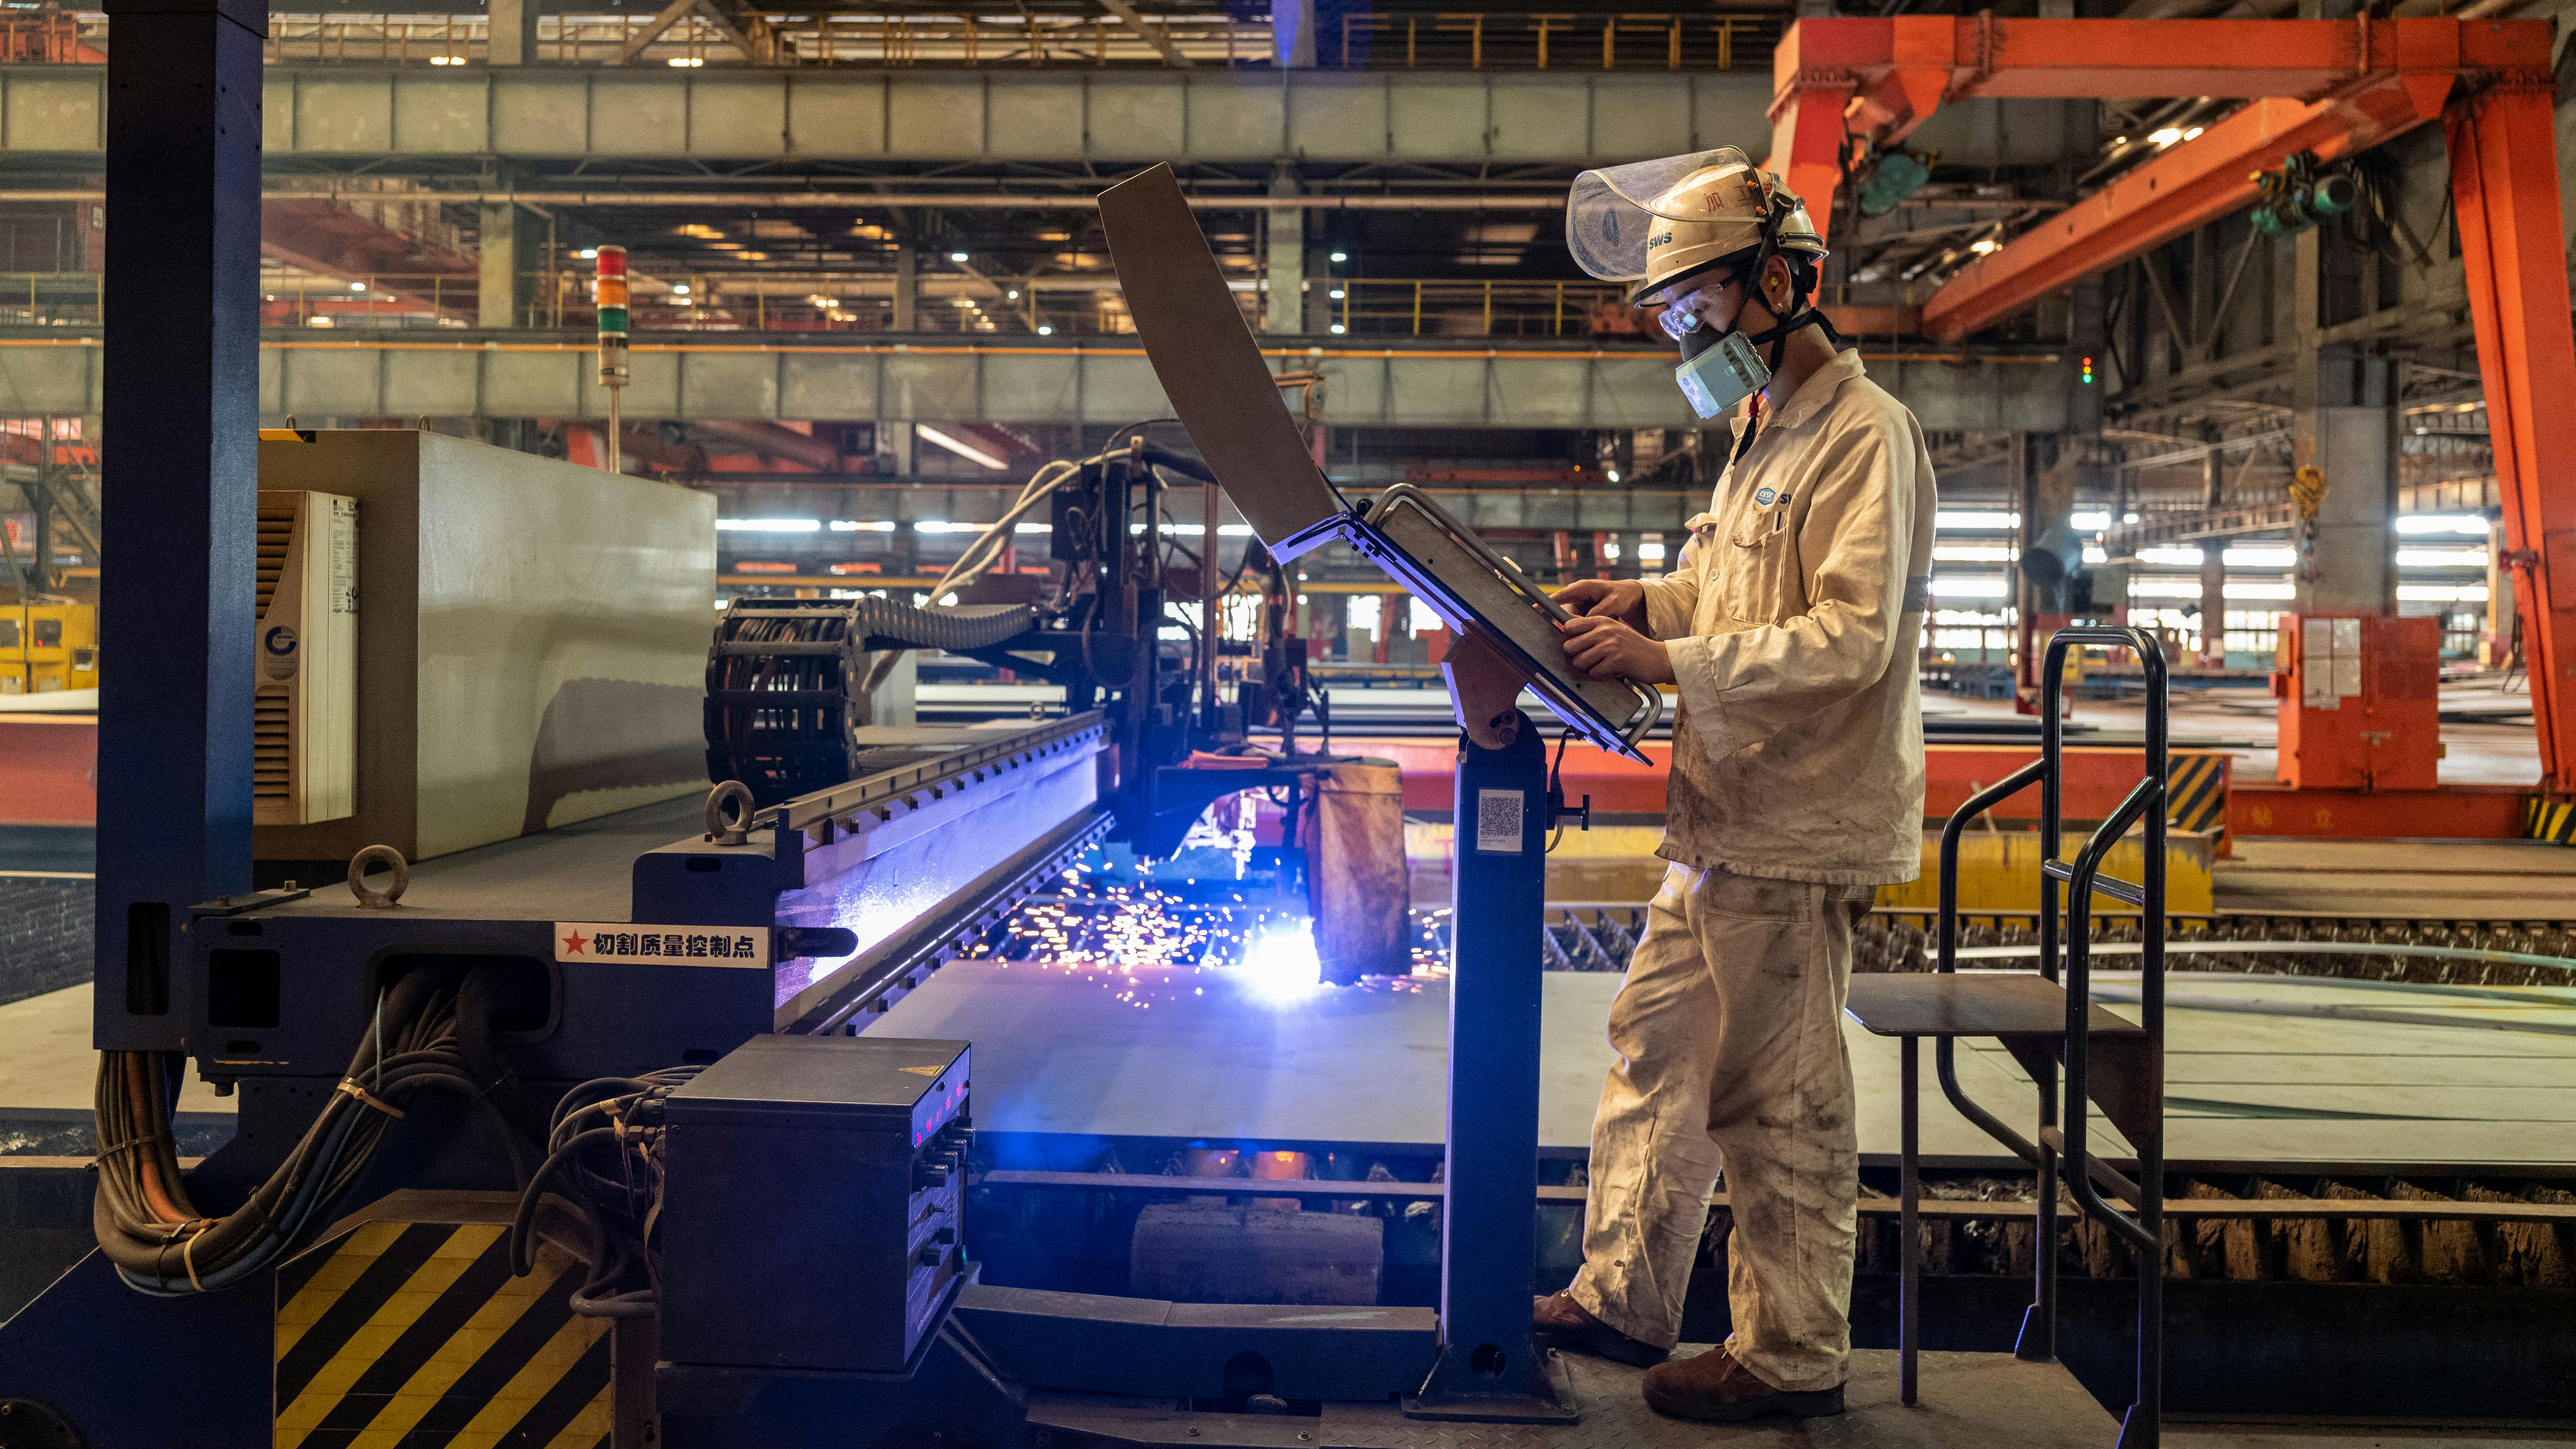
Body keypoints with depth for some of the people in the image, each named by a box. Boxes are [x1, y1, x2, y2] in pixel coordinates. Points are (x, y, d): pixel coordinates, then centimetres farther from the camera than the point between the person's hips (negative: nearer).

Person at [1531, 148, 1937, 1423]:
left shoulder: (1865, 434, -14)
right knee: (1655, 1044, 15)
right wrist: (1644, 599, 7)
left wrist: (1669, 662, -26)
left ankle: (1793, 1357, 15)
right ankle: (1623, 1296, 29)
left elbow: (1853, 637, -23)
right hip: (1725, 817, 10)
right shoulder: (1763, 431, 16)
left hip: (1800, 834, -10)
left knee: (1776, 1101, 0)